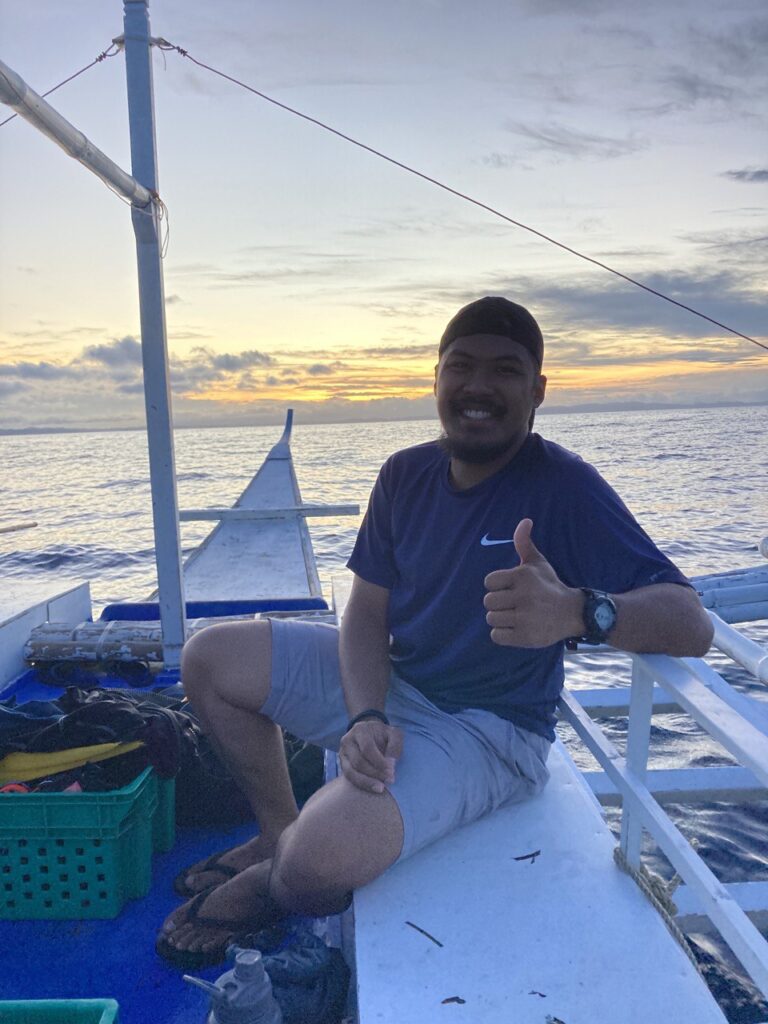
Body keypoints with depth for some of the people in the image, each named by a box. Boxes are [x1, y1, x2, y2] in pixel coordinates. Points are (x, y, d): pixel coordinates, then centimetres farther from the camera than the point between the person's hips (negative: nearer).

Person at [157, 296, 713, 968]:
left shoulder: (565, 489, -20)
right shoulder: (407, 474, -2)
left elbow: (692, 625, -27)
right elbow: (366, 614, -2)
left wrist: (576, 612, -49)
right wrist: (367, 719, -21)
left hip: (486, 729, -6)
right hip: (386, 686, 7)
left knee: (320, 861, -31)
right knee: (210, 658, 6)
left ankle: (273, 885, 9)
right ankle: (280, 832, 19)